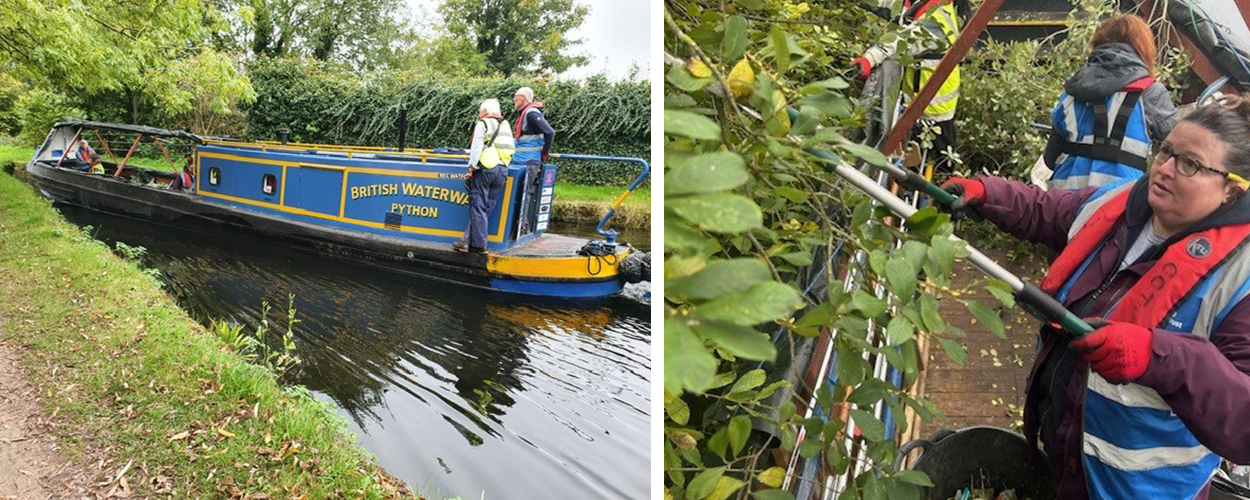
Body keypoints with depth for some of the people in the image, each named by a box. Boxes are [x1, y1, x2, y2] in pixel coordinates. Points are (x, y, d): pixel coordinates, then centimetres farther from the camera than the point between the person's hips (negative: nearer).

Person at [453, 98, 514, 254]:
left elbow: (476, 148, -7)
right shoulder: (506, 125, 21)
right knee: (487, 208, 7)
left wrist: (471, 167, -6)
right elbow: (512, 149, 17)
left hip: (486, 168, -6)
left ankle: (478, 245, -6)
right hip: (502, 170, 6)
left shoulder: (482, 124, 1)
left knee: (478, 207, -4)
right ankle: (470, 240, 9)